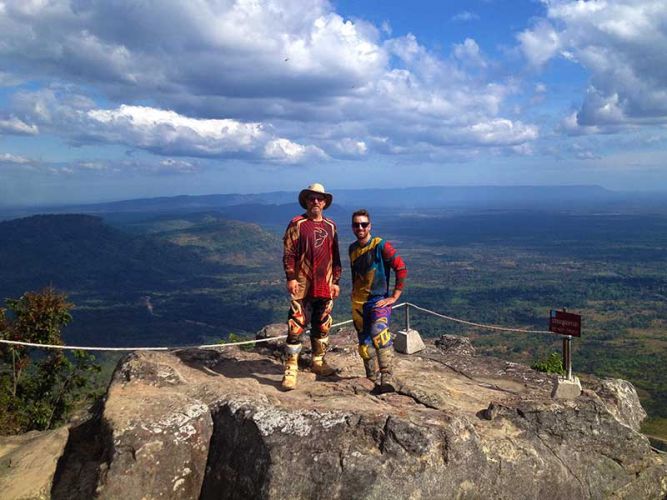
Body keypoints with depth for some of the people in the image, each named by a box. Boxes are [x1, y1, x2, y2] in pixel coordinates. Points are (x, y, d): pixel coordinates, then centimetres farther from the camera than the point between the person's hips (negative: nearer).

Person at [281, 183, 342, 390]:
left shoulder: (330, 226, 11)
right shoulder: (297, 224, -2)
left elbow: (335, 256, 15)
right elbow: (288, 253, -5)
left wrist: (336, 281, 12)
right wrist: (291, 278, -13)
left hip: (325, 286, 5)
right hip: (302, 287, -5)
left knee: (322, 327, 14)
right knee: (296, 328, -6)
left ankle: (318, 362, 32)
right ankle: (290, 370, 1)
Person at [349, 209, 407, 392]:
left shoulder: (381, 245, -10)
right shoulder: (352, 248, 9)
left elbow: (401, 269, -14)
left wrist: (394, 296, -14)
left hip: (379, 300, -6)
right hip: (358, 303, 6)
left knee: (379, 332, -30)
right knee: (365, 344, 10)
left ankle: (387, 377, -26)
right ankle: (373, 380, 23)